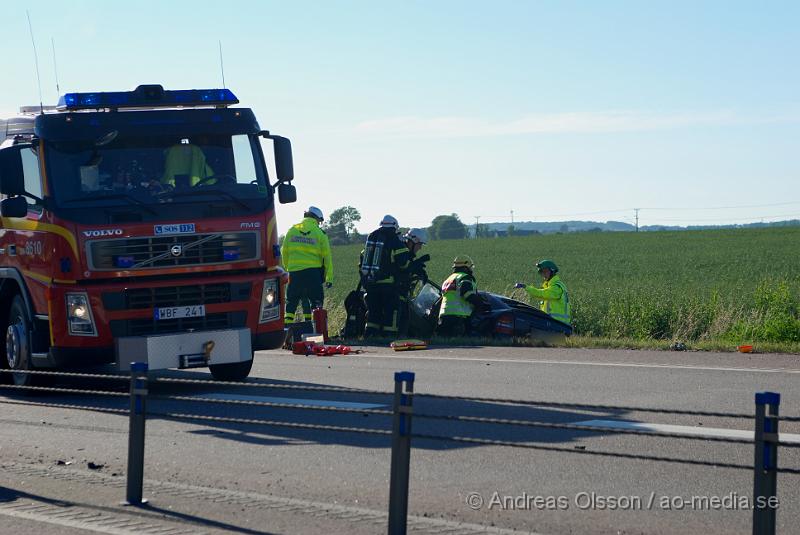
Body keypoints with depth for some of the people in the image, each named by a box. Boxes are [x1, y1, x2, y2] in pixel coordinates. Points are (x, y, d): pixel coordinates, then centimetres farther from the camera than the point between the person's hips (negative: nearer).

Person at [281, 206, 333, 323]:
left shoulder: (292, 230, 8)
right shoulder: (320, 233, 1)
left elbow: (284, 252, 10)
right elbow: (326, 256, 0)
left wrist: (287, 267, 21)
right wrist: (329, 277, 3)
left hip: (294, 271, 2)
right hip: (313, 271, -2)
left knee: (291, 300, 10)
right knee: (316, 301, 5)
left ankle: (287, 324, 2)